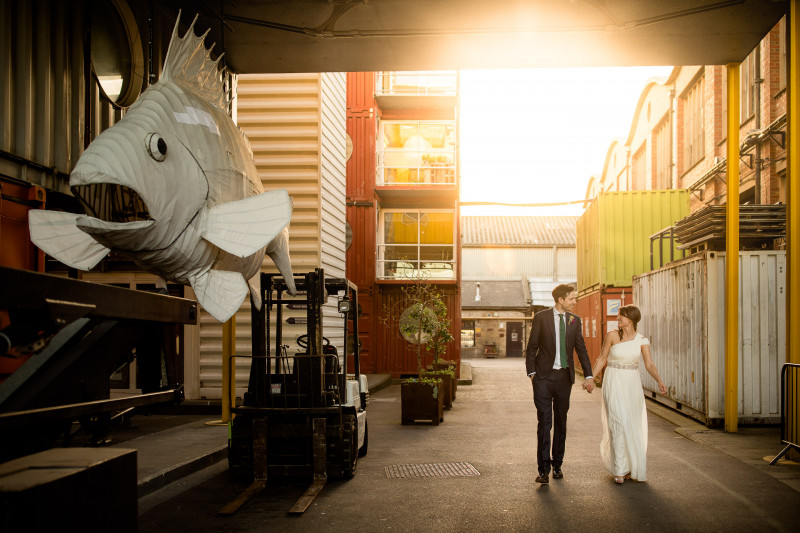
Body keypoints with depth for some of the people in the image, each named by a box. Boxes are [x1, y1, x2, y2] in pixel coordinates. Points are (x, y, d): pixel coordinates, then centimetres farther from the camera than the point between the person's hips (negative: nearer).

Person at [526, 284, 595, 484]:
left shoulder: (574, 320, 6)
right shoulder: (541, 317, -3)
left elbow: (581, 349, 8)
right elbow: (532, 346, 0)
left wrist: (589, 376, 2)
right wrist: (531, 372, -7)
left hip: (564, 377, 4)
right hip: (544, 376, -4)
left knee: (561, 422, 10)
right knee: (544, 421, -8)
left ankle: (557, 464, 21)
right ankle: (543, 469, -6)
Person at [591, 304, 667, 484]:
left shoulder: (642, 341, -1)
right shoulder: (612, 336, -5)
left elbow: (649, 365, -9)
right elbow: (602, 359, 2)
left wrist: (659, 381, -26)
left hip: (632, 384, 3)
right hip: (614, 383, -3)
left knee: (633, 426, 7)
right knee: (619, 424, -12)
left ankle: (630, 466, 24)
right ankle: (620, 469, -5)